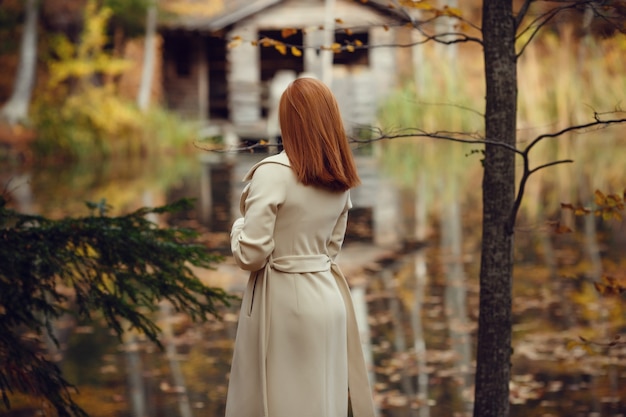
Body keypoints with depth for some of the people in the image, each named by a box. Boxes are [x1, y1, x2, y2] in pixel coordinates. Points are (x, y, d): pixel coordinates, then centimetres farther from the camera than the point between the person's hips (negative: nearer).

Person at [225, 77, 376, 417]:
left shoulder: (273, 173, -16)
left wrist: (238, 227, 3)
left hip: (284, 303, -6)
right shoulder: (341, 181, 6)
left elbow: (250, 255, -16)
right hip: (328, 298, 7)